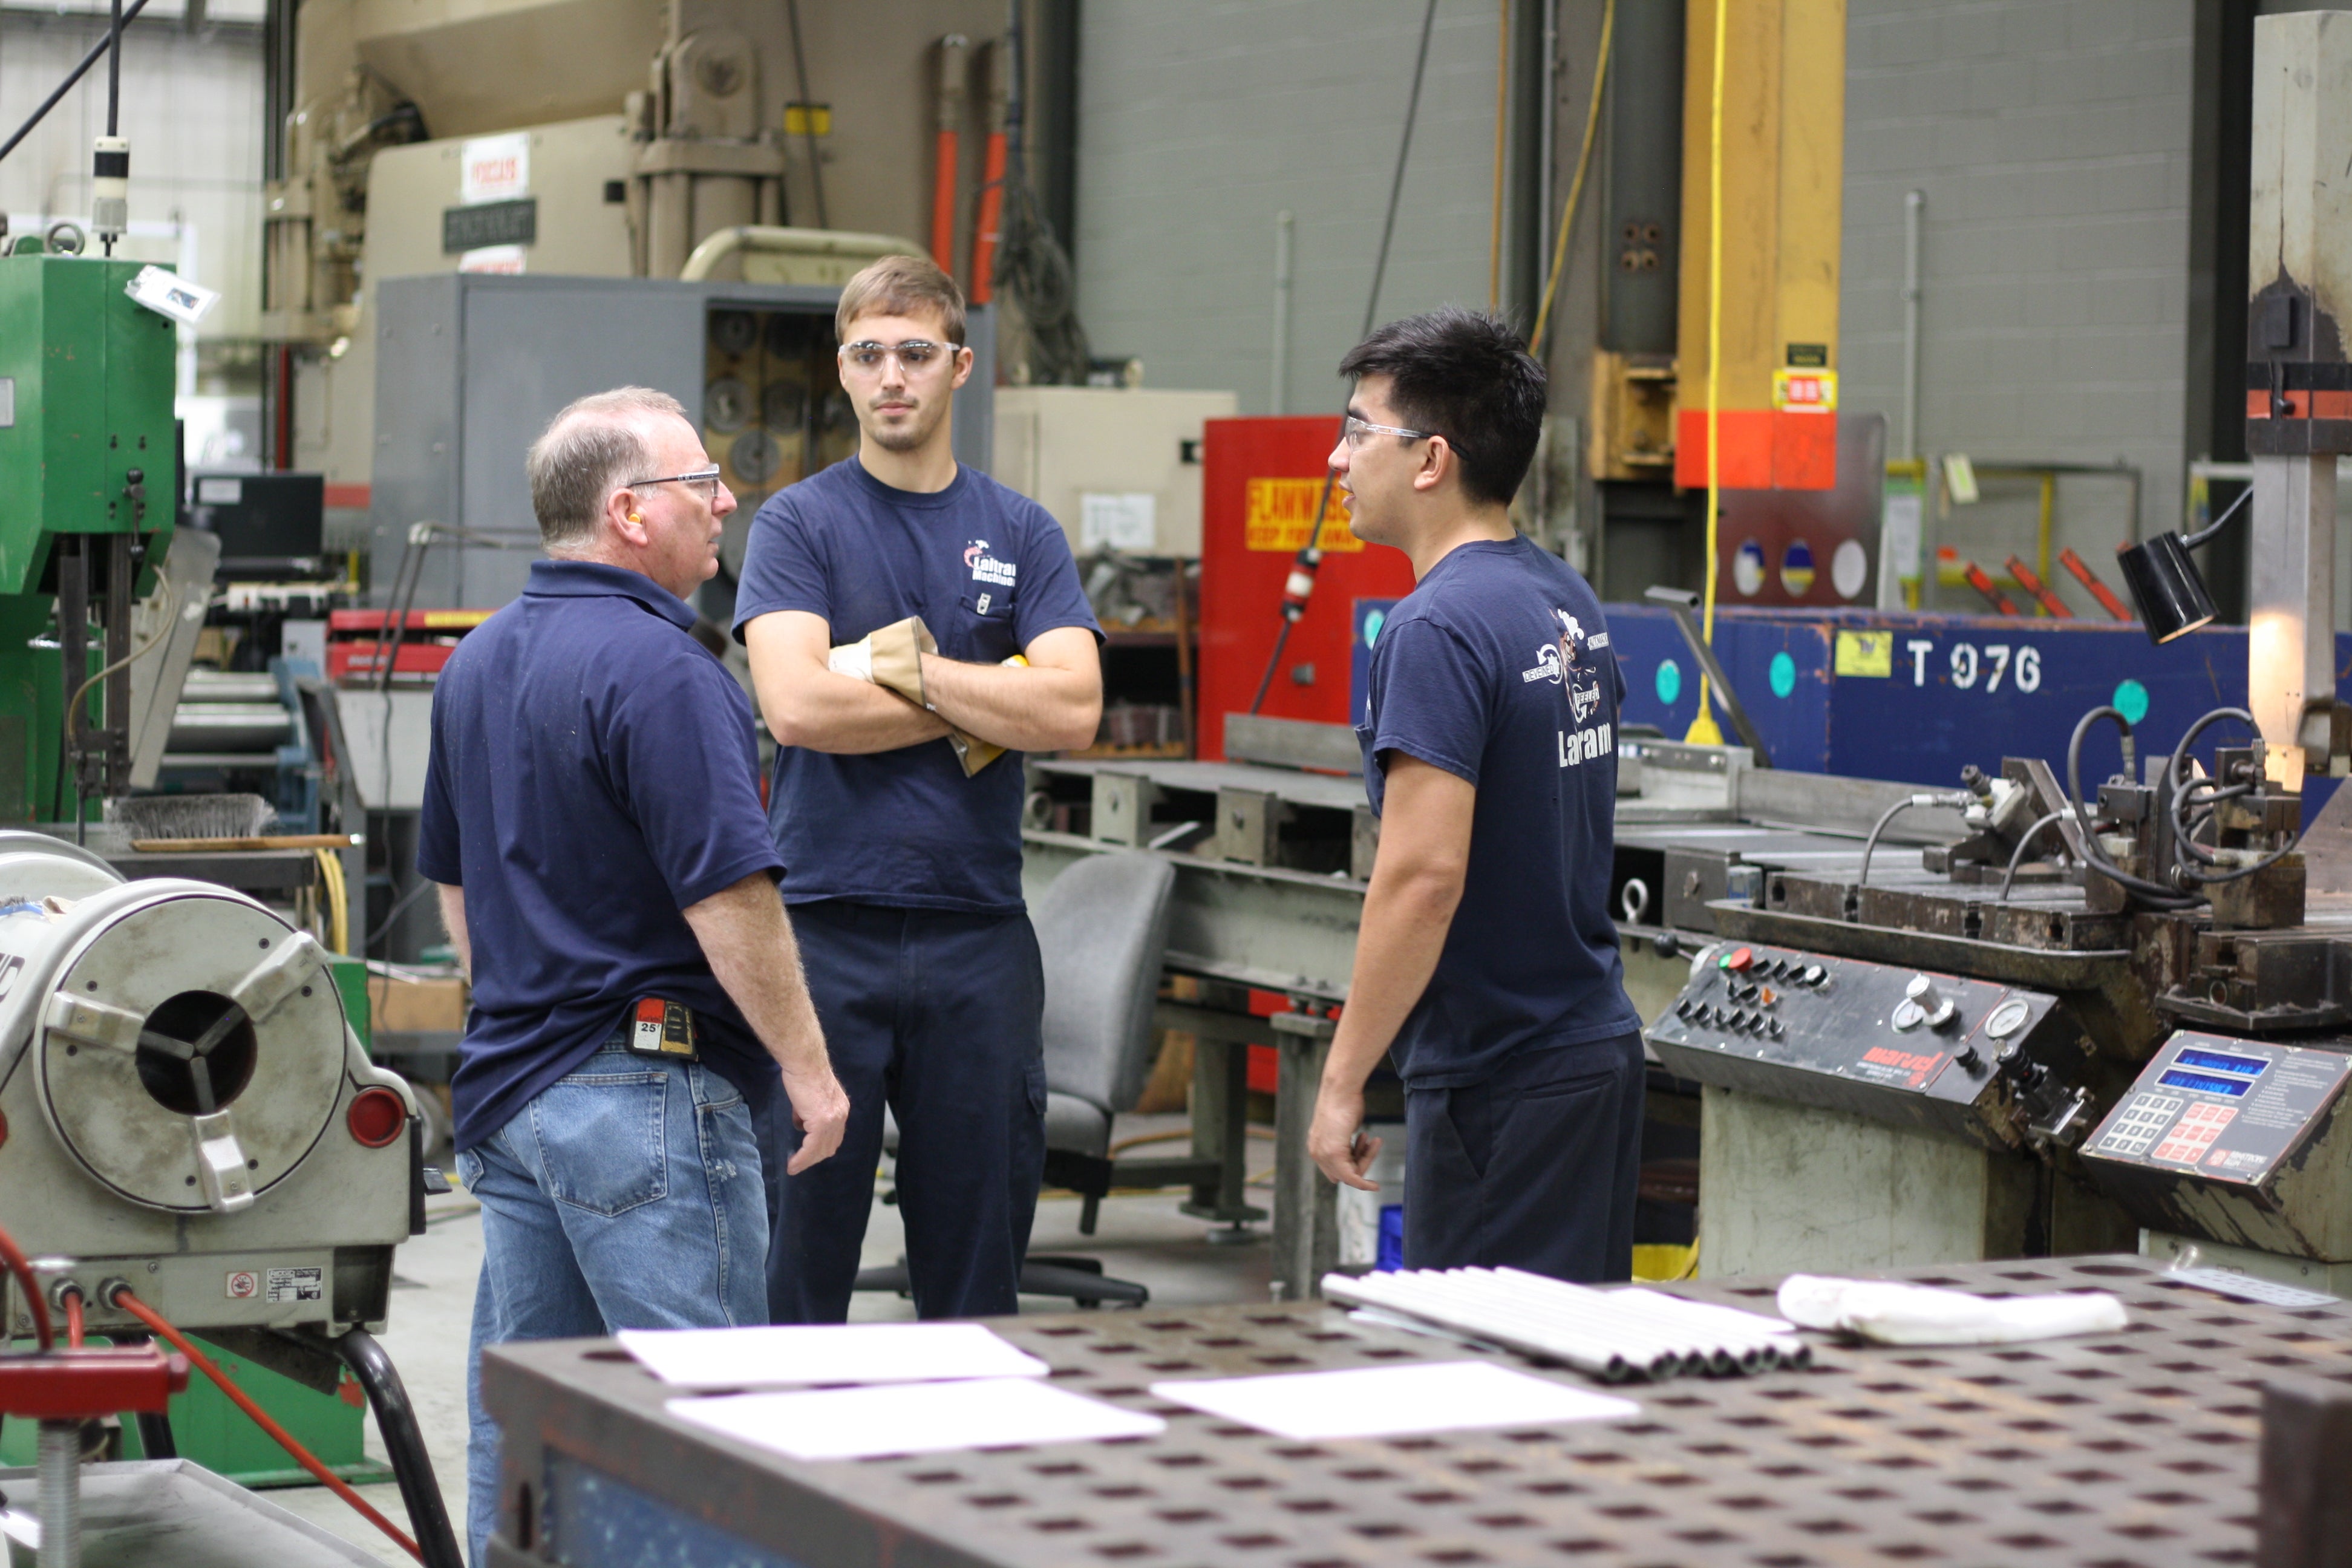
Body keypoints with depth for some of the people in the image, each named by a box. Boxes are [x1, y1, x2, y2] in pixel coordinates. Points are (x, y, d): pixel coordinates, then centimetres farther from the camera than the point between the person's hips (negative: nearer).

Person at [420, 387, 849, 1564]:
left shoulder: (477, 663, 13)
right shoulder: (655, 667, -17)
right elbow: (728, 896, -20)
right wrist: (807, 1066, -13)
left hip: (507, 1080, 9)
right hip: (648, 1088, -9)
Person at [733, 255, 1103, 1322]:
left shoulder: (1021, 533, 9)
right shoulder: (798, 523, 2)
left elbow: (1073, 710, -5)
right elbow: (796, 704, -14)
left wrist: (910, 666, -9)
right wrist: (986, 707, -7)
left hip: (978, 931, 2)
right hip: (824, 927, -2)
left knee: (978, 1259, 8)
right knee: (803, 1244, 1)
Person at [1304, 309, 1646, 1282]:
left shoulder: (1438, 631, -17)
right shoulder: (1570, 603, 12)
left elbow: (1425, 874, -24)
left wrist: (1342, 1078, -19)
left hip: (1496, 1081, -9)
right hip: (1598, 1046, 9)